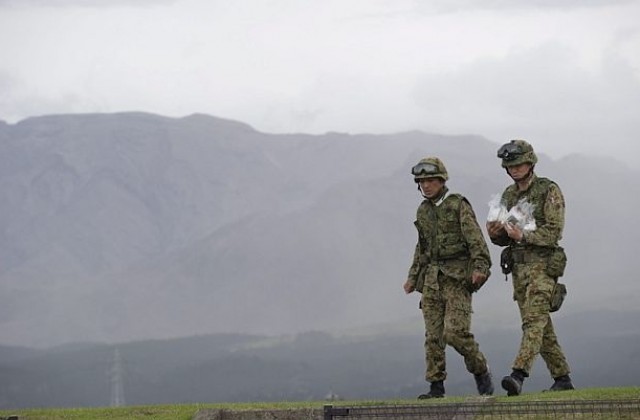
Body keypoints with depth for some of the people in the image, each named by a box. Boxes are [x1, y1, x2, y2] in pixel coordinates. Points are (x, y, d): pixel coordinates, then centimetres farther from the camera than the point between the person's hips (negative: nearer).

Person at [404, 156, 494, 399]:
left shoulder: (459, 205, -4)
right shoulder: (423, 211, 16)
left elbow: (475, 239, -12)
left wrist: (480, 267, -25)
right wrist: (413, 276, 24)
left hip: (457, 276, -6)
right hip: (431, 278, 6)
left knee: (455, 331, -15)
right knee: (433, 335, 0)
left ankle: (481, 372, 5)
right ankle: (436, 386, 3)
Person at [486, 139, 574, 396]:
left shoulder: (549, 191, -6)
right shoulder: (509, 195, 14)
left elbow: (554, 232, -13)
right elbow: (504, 238, 18)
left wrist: (524, 235, -25)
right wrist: (495, 233, -5)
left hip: (542, 265, -7)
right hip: (519, 266, 7)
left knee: (534, 320, -18)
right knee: (542, 326, 9)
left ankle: (518, 375, -31)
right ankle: (562, 378, 17)